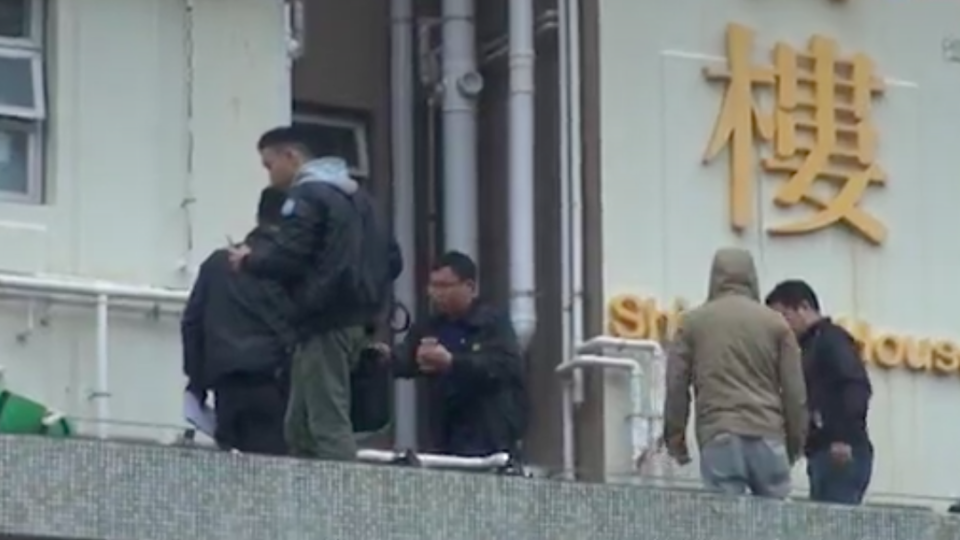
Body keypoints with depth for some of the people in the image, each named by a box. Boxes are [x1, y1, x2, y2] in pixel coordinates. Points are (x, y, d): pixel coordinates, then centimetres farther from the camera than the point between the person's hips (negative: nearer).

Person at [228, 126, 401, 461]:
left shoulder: (307, 195, -7)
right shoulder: (355, 194, 20)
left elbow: (284, 258, -17)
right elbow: (391, 259, 20)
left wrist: (248, 260, 1)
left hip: (325, 322, -9)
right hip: (354, 318, 9)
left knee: (329, 424, -11)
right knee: (300, 426, 11)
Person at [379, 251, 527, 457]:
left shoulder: (495, 322, -2)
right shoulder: (428, 328, 15)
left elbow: (507, 366, -19)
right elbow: (405, 359, 0)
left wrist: (451, 363, -27)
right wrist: (387, 356, -24)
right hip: (446, 442, 5)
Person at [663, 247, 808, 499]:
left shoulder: (694, 322, 9)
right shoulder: (774, 322, 10)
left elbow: (676, 385, 8)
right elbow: (795, 390, 8)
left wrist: (675, 436, 16)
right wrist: (795, 441, 16)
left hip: (719, 436, -1)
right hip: (768, 435, 1)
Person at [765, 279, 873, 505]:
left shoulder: (832, 339, -2)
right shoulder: (810, 346, 25)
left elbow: (857, 387, -16)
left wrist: (844, 437, -25)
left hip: (842, 455, -9)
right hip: (822, 454, 9)